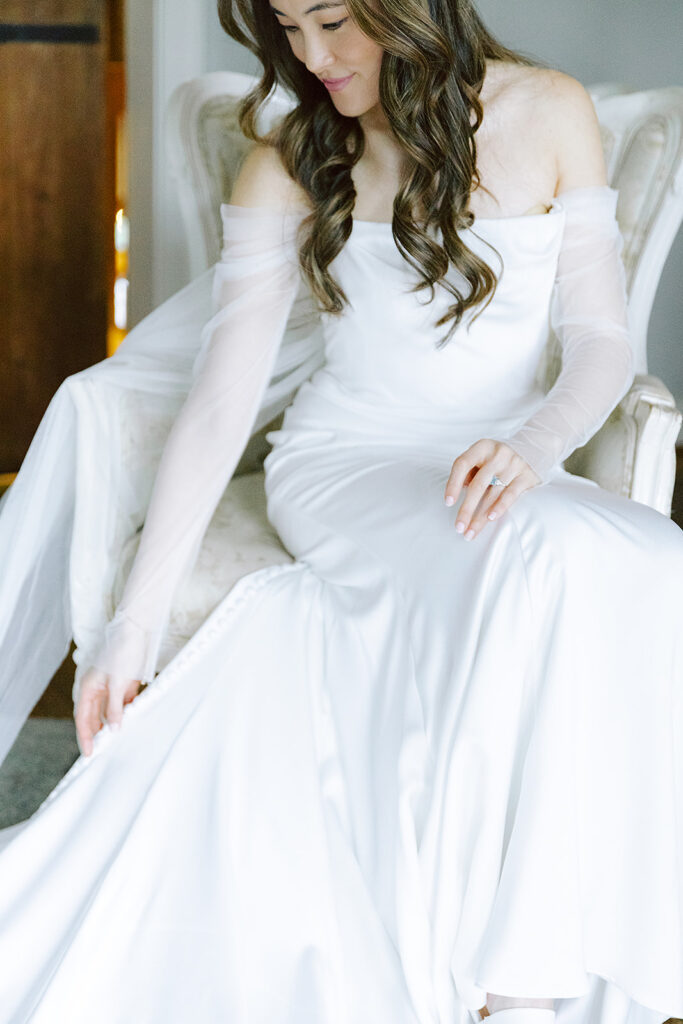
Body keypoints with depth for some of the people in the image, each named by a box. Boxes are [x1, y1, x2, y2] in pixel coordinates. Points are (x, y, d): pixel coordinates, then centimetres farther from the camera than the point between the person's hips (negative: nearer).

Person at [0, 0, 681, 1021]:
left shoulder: (550, 114, 0)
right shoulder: (291, 163, -3)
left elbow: (601, 337, 1)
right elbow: (221, 397, -7)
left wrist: (539, 441, -23)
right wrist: (136, 619, -12)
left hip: (506, 473, 2)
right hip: (347, 467, -2)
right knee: (533, 568, -35)